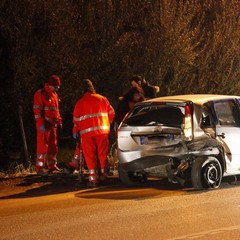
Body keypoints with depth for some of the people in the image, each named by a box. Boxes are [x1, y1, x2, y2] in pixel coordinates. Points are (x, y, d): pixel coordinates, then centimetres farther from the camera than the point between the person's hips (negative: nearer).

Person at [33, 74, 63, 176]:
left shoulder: (54, 95, 17)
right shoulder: (40, 94, -9)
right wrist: (41, 124, -21)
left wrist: (59, 121, 17)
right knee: (43, 146, -8)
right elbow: (37, 110, -14)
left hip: (53, 125, 8)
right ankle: (40, 168, -6)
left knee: (53, 146, 12)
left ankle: (52, 165, 22)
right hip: (44, 125, -8)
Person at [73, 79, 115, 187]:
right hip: (102, 130, 2)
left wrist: (75, 131, 17)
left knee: (90, 155, -1)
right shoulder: (102, 99, 7)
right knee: (102, 154, 11)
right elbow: (111, 113, 11)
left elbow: (76, 119, 4)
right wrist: (107, 124, 27)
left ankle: (93, 179, -8)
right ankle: (103, 175, 18)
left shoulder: (80, 102, 2)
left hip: (87, 132, -2)